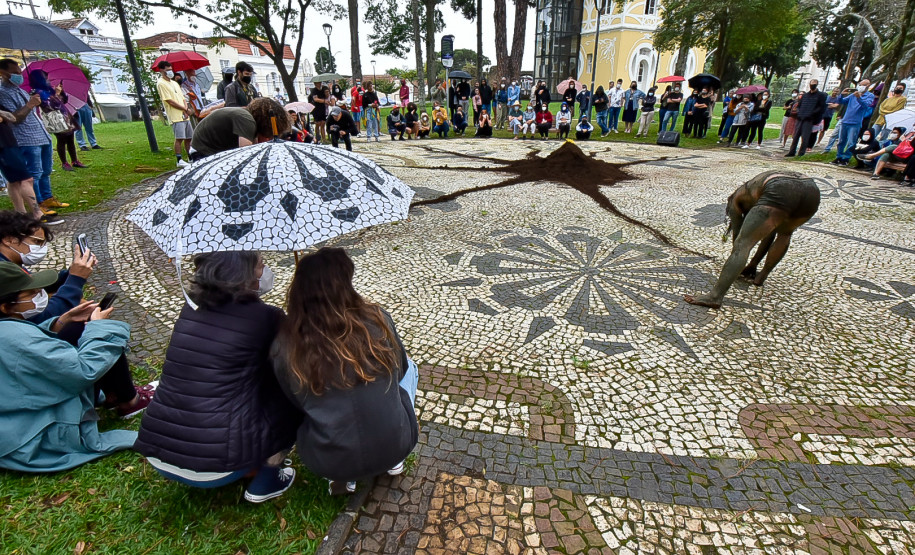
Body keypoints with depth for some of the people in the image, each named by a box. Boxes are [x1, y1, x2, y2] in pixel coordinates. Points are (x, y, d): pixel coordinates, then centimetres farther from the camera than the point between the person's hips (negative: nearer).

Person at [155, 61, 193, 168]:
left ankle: (190, 158, 18)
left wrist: (185, 110, -2)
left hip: (185, 115, 8)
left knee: (188, 137, 9)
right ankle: (179, 161, -7)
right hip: (175, 116, -8)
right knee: (179, 138, -11)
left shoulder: (174, 83, 21)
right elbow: (170, 101, -12)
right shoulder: (161, 84, -4)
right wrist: (186, 109, -8)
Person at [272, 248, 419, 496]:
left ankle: (341, 478, 23)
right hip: (395, 446, 0)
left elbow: (294, 403, 5)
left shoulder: (285, 345, -11)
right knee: (410, 367, 24)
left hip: (328, 463, 1)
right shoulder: (377, 319, -11)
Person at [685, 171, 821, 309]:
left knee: (742, 244, -6)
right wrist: (753, 264, 50)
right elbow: (770, 234, 45)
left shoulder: (737, 197, 29)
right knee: (784, 233, 35)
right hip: (812, 192, 6)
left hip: (779, 193, -6)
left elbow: (737, 235, 30)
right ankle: (761, 276, 32)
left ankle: (715, 296, -18)